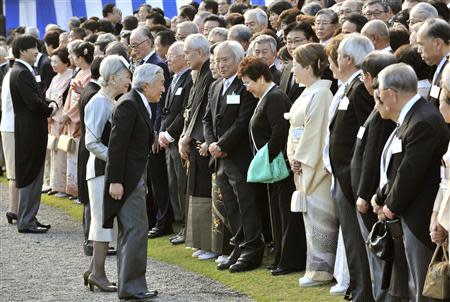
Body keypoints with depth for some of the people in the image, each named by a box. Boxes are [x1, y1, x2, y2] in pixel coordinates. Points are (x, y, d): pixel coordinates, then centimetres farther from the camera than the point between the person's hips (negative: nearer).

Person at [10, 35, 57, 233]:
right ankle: (25, 222, 0)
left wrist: (50, 104, -2)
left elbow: (37, 98, 18)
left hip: (33, 132, 10)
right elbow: (33, 103, -24)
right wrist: (50, 110, -6)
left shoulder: (25, 71, 15)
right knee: (30, 177, -5)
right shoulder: (21, 73, -18)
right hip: (29, 132, -10)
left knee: (34, 178, 14)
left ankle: (29, 218, 20)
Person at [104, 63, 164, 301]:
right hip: (127, 178, -11)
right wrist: (115, 181, -23)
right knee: (137, 230, -11)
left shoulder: (139, 105, 15)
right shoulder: (128, 105, -16)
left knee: (129, 232, 13)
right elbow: (116, 145, -20)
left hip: (136, 177, 11)